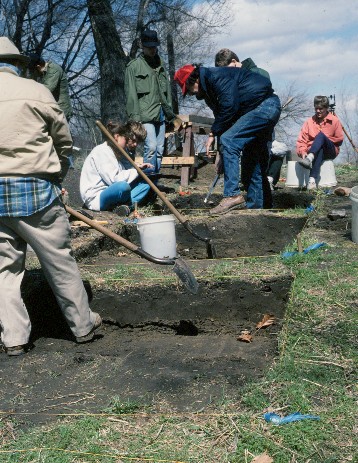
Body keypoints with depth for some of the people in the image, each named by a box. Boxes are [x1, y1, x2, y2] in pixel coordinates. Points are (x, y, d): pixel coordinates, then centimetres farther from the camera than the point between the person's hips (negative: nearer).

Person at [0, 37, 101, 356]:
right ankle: (83, 326, 24)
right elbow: (64, 141, 4)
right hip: (34, 191, -3)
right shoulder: (35, 91, -4)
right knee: (60, 263, 9)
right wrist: (55, 177, 19)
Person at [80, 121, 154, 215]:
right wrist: (137, 171, -15)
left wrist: (139, 167, -4)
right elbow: (114, 179, -23)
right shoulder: (101, 152, -15)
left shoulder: (119, 152, 12)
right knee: (123, 186, -38)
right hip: (96, 198, -9)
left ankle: (126, 204, -21)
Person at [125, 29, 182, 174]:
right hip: (145, 115, -6)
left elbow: (166, 92, 21)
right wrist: (135, 118, -14)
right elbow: (131, 95, -7)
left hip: (160, 115, 6)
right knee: (151, 147, -18)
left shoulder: (160, 66, 18)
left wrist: (171, 115, 18)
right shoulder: (134, 66, 0)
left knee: (159, 150, 5)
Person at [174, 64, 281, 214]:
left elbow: (229, 106, -23)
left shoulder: (216, 76, -15)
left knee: (228, 141, -19)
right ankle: (256, 204, 20)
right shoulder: (209, 89, 16)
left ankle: (232, 195, -22)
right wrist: (222, 153, 14)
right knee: (256, 157, 13)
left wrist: (213, 133, -12)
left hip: (264, 105, -11)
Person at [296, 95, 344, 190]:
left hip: (330, 152, -1)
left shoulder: (334, 120, 4)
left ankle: (310, 158, -58)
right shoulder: (310, 121, 7)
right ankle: (313, 180, -56)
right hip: (315, 151, 1)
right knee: (319, 151, -38)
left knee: (321, 135, -31)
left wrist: (324, 140, -7)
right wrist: (303, 152, -19)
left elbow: (339, 139, 2)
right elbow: (301, 140, 0)